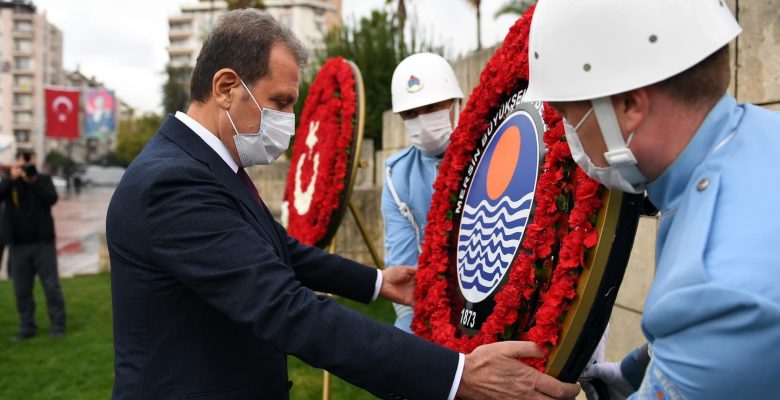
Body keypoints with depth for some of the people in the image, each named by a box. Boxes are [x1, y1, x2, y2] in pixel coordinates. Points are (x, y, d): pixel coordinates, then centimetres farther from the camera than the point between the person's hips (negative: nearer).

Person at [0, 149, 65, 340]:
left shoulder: (44, 179, 4)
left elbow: (52, 199, -13)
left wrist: (33, 180, -20)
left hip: (43, 243, -2)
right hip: (18, 245, 2)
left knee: (51, 286, 0)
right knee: (22, 290, 6)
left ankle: (58, 326, 7)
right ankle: (27, 327, 16)